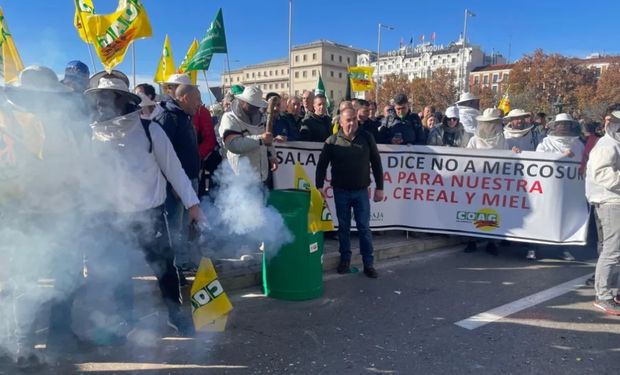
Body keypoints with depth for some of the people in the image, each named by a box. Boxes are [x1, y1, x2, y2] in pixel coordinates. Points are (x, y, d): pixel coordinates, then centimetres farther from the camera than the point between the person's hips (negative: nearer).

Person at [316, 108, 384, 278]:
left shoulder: (367, 138, -1)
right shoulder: (332, 141, -3)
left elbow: (376, 163, 3)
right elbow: (322, 165, 0)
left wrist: (379, 187, 0)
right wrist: (319, 186, -11)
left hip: (361, 191, 0)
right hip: (341, 191, 0)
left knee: (364, 227, 3)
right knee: (343, 227, 10)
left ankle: (369, 264, 11)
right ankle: (345, 260, 23)